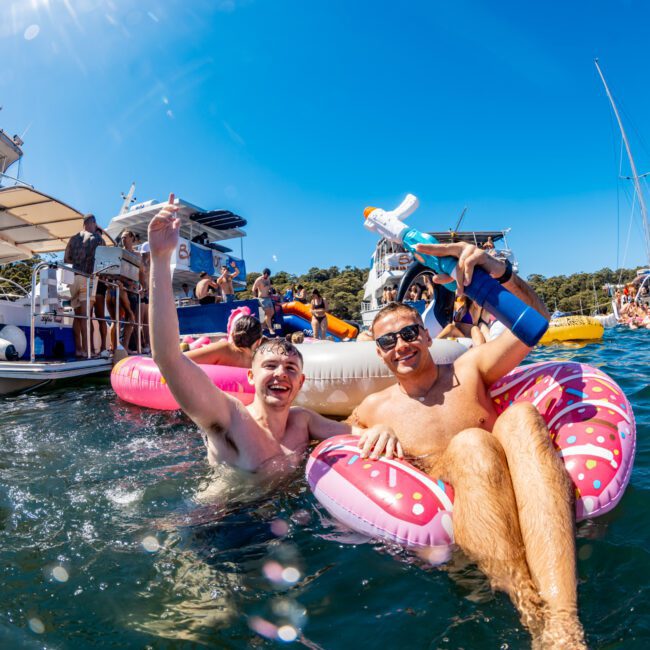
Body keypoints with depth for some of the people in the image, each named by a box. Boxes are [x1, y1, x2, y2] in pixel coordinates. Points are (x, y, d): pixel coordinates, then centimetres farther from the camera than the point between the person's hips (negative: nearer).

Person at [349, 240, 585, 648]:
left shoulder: (469, 370, 11)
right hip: (444, 509, -1)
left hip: (522, 501, 2)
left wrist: (499, 273, -18)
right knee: (470, 444, -33)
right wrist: (380, 431, -2)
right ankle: (535, 616, -37)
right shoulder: (375, 408, 11)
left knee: (520, 417, -30)